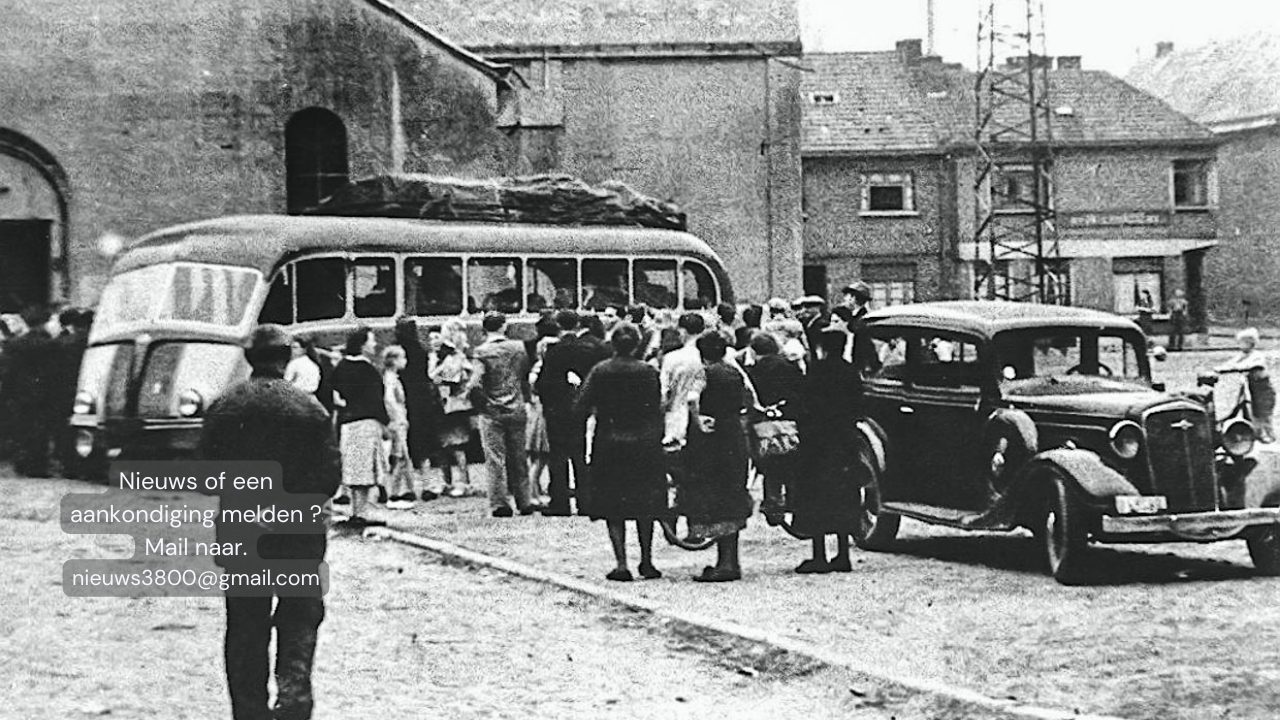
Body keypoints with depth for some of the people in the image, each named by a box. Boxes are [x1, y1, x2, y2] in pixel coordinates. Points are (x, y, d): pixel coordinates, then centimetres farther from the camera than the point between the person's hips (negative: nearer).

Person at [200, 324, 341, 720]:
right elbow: (331, 475, -7)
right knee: (299, 617, 11)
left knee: (245, 624, 10)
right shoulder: (309, 407, -7)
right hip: (298, 537, -1)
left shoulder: (222, 407, -2)